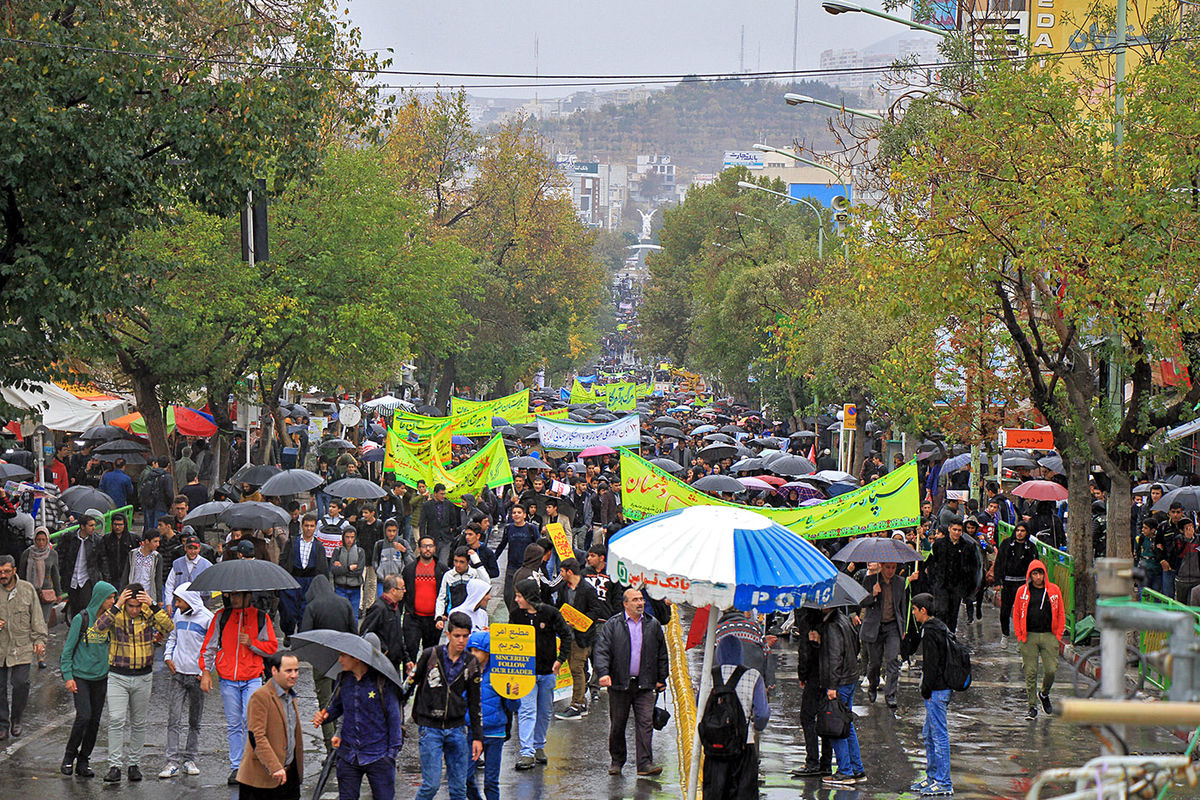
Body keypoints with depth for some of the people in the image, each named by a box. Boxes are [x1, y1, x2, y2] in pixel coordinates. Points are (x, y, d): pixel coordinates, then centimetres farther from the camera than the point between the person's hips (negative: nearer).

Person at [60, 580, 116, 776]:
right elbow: (68, 650, -3)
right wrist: (68, 676, -8)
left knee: (95, 721, 4)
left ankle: (83, 762, 15)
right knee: (84, 716, -15)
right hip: (80, 676, -4)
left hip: (101, 677, 5)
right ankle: (69, 756, 4)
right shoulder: (81, 619, -8)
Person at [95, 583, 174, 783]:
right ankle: (115, 766, -12)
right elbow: (99, 626, -25)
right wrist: (117, 606, -29)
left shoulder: (149, 613, -4)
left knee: (139, 723, 10)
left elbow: (169, 627, -19)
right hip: (118, 676, -2)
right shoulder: (116, 614, -7)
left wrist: (153, 605, -26)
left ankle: (133, 764, 22)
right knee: (116, 720, -13)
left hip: (143, 677, 2)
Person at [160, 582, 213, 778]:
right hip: (177, 674, 3)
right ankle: (173, 761, -7)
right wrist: (168, 656, 6)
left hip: (197, 676, -3)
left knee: (195, 721, 8)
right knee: (174, 719, -6)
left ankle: (189, 759, 17)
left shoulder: (207, 618, -8)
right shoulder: (179, 615, 7)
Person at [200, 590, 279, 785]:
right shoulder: (221, 617, 6)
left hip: (252, 679, -2)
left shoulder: (260, 618, 3)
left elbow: (272, 647, 6)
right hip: (228, 680, 2)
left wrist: (252, 643, -10)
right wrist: (206, 672, -2)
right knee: (233, 725, 5)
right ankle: (235, 767, 12)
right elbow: (209, 647, 9)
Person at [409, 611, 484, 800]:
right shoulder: (430, 655, -4)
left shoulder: (471, 664, 5)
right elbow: (412, 682, 5)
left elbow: (475, 703, 11)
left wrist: (477, 737, 9)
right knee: (431, 784, -9)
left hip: (457, 729, 3)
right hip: (430, 728, -3)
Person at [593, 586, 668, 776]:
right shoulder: (612, 625, 0)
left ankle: (645, 763, -8)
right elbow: (602, 650, -6)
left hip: (645, 685, 1)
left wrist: (661, 679, 14)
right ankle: (616, 761, 21)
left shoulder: (653, 625, 9)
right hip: (619, 683, -1)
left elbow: (662, 654, 16)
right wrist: (603, 673, -21)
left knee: (645, 723, -7)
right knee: (617, 725, 6)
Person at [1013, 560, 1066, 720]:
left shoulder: (1054, 590, 6)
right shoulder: (1022, 592, 4)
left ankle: (1044, 694, 26)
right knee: (1030, 673, -2)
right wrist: (1020, 636, 1)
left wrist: (1058, 634, 4)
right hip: (1029, 637, -1)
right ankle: (1032, 707, 6)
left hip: (1049, 636, 1)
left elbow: (1061, 613, 11)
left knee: (1051, 670, -5)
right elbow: (1016, 614, 9)